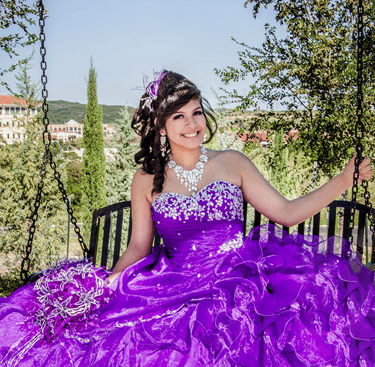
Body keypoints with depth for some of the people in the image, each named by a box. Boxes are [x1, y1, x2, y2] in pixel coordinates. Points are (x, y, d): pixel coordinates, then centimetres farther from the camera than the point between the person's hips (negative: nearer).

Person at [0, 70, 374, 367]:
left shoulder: (231, 163, 7)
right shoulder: (146, 181, 8)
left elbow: (285, 212, 7)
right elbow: (138, 247, 8)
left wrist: (342, 182, 2)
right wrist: (104, 286, -8)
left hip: (240, 282, 1)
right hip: (176, 289, 0)